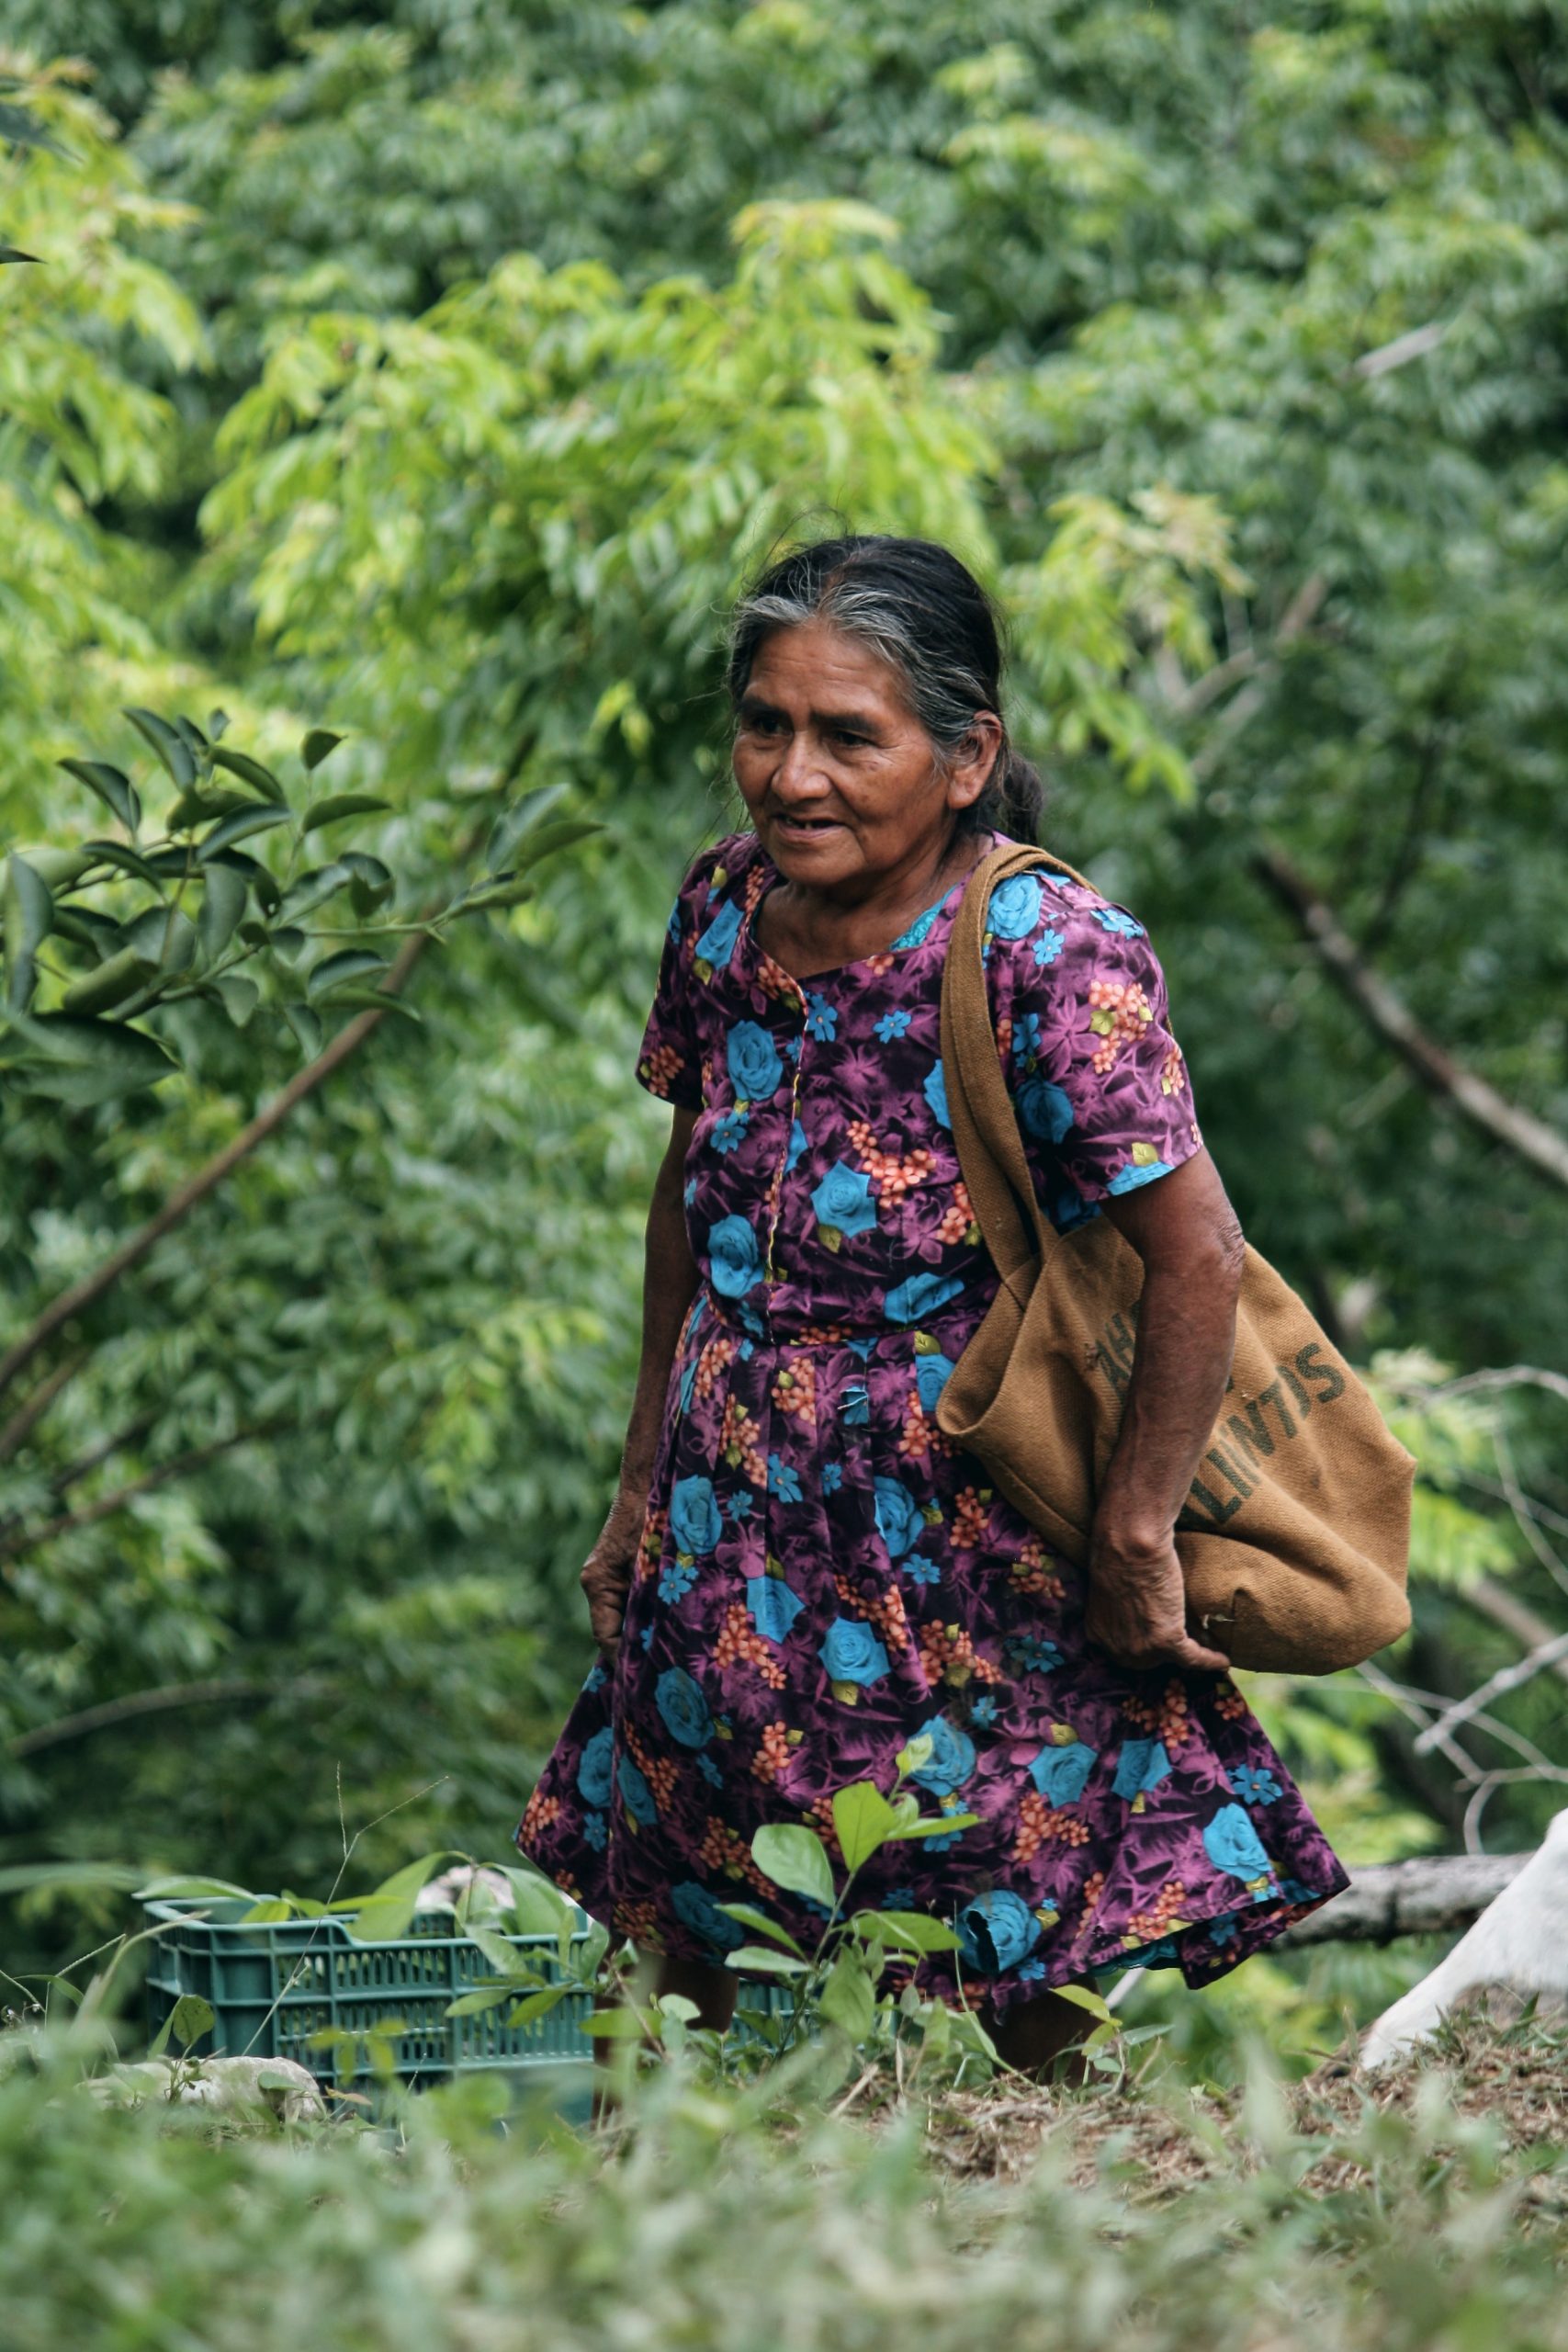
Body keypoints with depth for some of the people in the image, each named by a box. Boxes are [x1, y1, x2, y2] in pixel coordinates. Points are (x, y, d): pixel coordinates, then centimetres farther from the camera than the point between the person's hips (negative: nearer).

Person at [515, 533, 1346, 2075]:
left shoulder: (1049, 958, -18)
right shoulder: (726, 911, 2)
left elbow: (1198, 1260, -18)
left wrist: (1135, 1540, -13)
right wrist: (645, 1485, 17)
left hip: (970, 1567, -6)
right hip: (732, 1540, 6)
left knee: (1025, 2017, -2)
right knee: (694, 2004, 9)